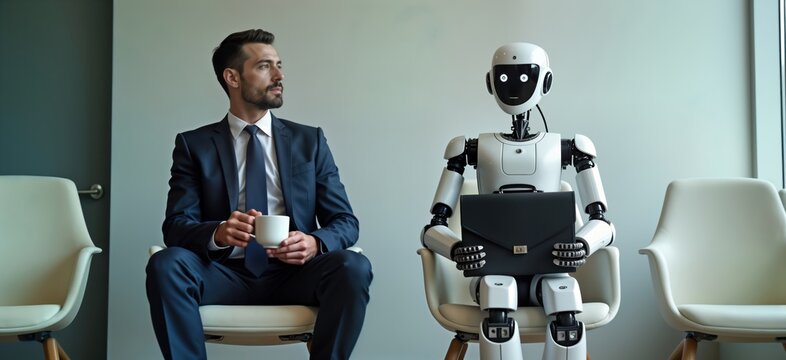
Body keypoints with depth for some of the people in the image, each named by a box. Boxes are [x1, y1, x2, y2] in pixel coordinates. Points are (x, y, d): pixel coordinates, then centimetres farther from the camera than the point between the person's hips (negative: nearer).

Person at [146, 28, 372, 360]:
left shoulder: (309, 140, 11)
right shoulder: (194, 145, 7)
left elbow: (345, 221, 7)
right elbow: (175, 226, -2)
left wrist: (315, 243, -18)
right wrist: (218, 232, -26)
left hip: (292, 273, 1)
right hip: (226, 274, 0)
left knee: (353, 267, -30)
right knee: (166, 264, -30)